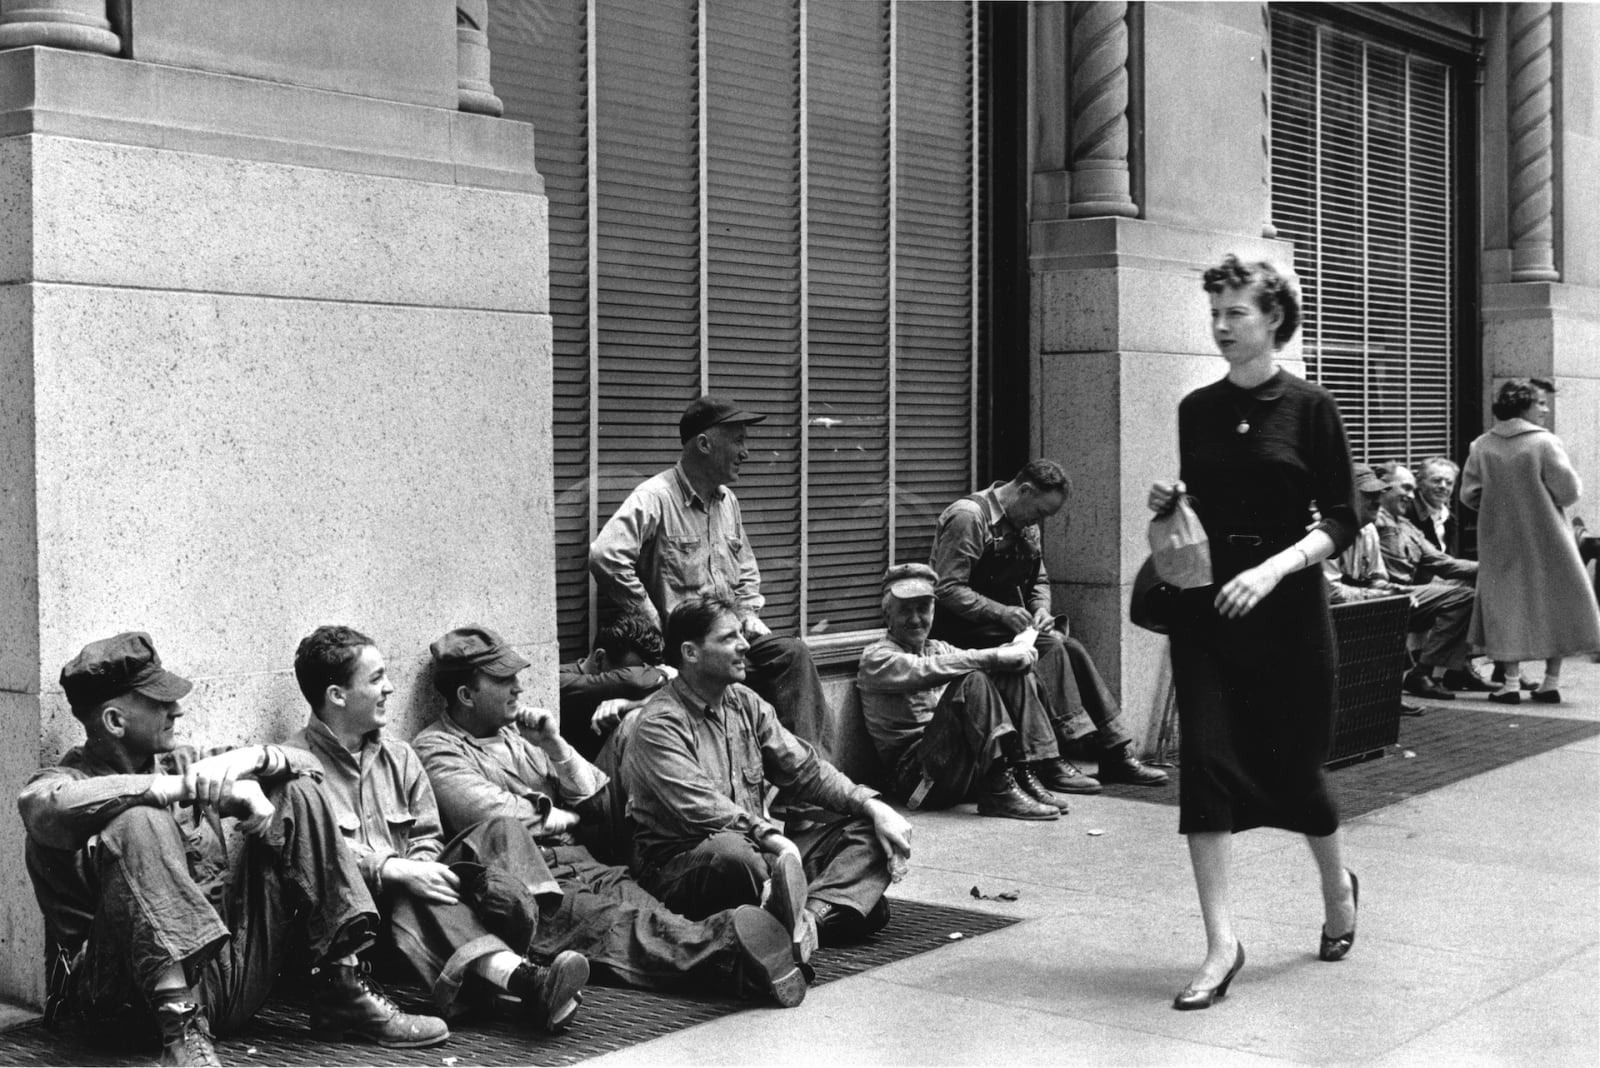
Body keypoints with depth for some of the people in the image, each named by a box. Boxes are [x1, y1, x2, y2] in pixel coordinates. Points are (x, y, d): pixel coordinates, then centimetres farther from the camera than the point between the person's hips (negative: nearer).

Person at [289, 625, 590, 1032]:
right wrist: (396, 870, -26)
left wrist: (423, 868, -10)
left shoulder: (399, 757, 21)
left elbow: (427, 840, 15)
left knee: (499, 831, -16)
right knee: (411, 899, -37)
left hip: (408, 896, 6)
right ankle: (523, 978, -55)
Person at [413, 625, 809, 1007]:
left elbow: (596, 798, 22)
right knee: (617, 925, -34)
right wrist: (563, 818, 5)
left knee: (652, 913, -27)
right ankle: (728, 941, -60)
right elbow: (494, 820, -11)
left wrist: (554, 746, 6)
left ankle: (736, 956, -55)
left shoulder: (517, 732, 25)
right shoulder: (435, 748, 3)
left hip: (579, 863, 6)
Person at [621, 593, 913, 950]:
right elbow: (701, 808, -23)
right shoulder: (659, 723, -12)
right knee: (731, 852, -41)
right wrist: (772, 838, -31)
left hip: (760, 848, 8)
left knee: (867, 832, -6)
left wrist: (872, 805, -4)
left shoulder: (745, 703, 13)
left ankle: (809, 917, -31)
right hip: (681, 864, -8)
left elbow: (804, 770, 10)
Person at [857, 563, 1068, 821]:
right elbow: (930, 671, -20)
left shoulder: (939, 648, 22)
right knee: (971, 681, -27)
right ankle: (998, 791, -33)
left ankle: (1022, 775, -17)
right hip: (916, 771, -7)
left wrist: (1016, 654, -17)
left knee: (1013, 674, -5)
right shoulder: (876, 658, -1)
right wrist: (998, 656, -24)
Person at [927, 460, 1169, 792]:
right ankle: (1051, 761, -26)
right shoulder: (968, 516, -17)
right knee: (1048, 647, -26)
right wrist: (1002, 612, -28)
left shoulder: (1025, 525, 11)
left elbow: (1039, 579, 21)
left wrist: (1041, 609, -2)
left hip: (1007, 624, 8)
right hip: (964, 631, -8)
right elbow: (946, 590, -22)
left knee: (1071, 649, -13)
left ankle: (1117, 754, -10)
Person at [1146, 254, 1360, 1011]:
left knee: (1292, 764, 8)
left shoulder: (1309, 407, -4)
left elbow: (1341, 523, -6)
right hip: (1205, 607, 3)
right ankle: (1221, 943, -2)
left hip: (1286, 609, -3)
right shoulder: (1196, 409, 6)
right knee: (1207, 764, -7)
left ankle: (1337, 884, 39)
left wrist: (1273, 567, -20)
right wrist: (1169, 504, -6)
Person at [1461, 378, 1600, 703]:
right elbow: (1569, 491, -15)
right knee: (1554, 603, 10)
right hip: (1545, 538, -3)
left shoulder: (1481, 446, -2)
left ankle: (1511, 681, 5)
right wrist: (1548, 500, 7)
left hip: (1501, 540, 3)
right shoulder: (1545, 442, -13)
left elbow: (1469, 495, 0)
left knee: (1507, 605, 9)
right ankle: (1551, 681, 11)